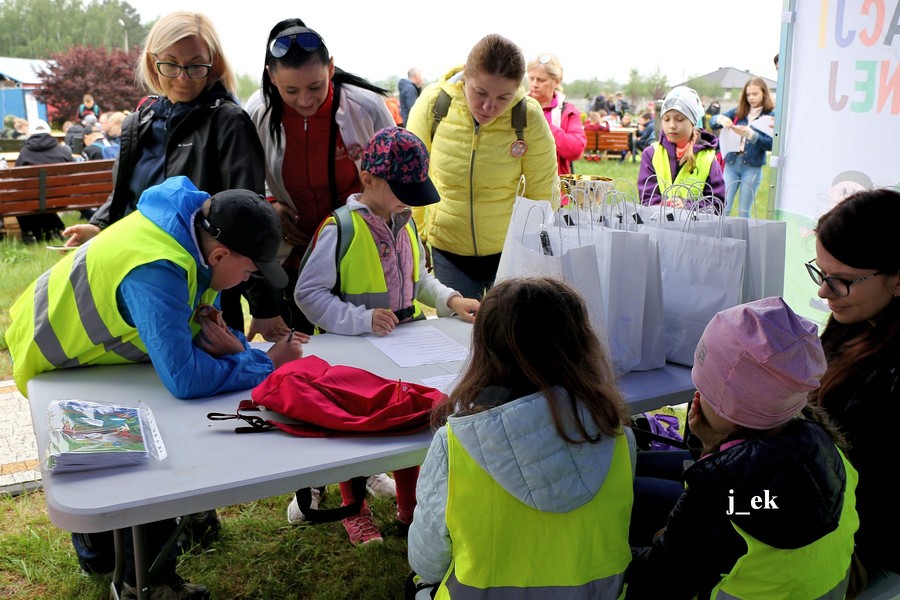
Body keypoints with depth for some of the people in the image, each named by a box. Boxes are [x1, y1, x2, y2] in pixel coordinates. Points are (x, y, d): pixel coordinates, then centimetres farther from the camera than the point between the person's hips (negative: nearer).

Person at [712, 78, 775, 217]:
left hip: (752, 167, -2)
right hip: (731, 164, 3)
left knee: (743, 211, 3)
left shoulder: (770, 116, 1)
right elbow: (713, 121, 7)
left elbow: (771, 144, -9)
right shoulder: (739, 111, 10)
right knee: (723, 208, -3)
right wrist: (721, 119, -15)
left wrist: (750, 134, -22)